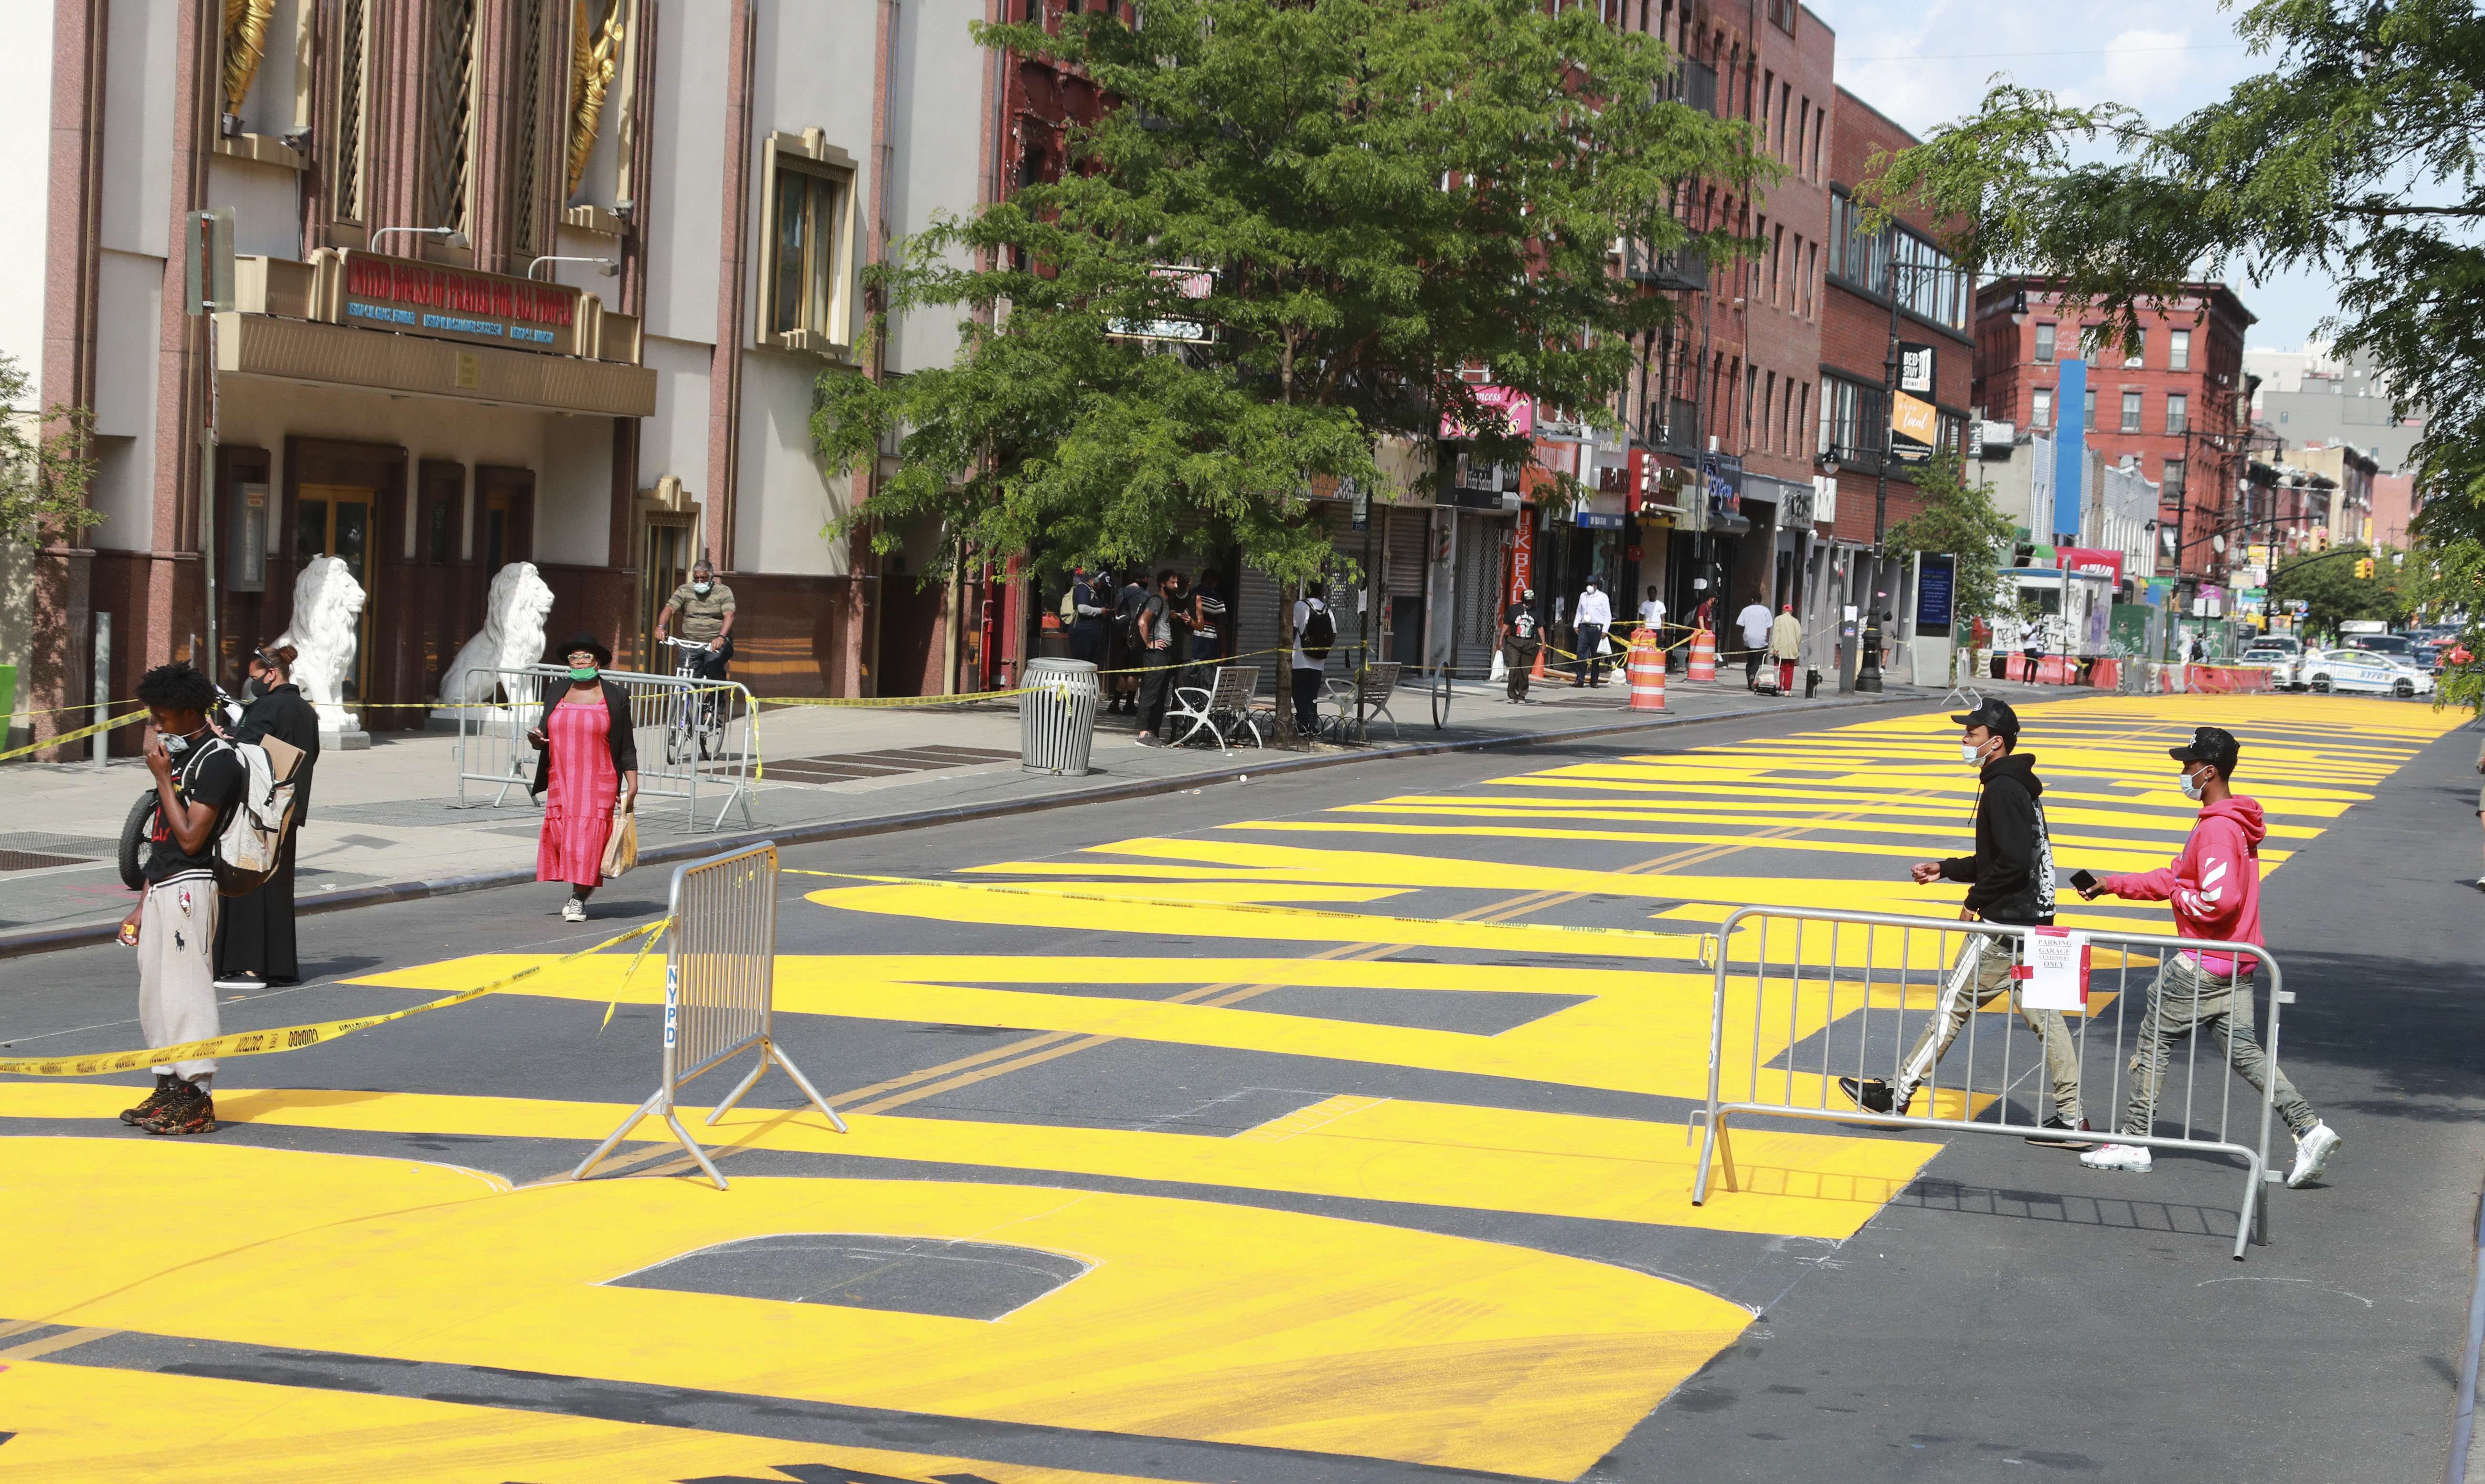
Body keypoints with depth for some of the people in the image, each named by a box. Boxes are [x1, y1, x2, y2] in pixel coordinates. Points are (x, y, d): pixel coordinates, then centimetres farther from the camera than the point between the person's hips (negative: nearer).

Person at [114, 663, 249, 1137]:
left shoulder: (217, 760, -12)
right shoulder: (178, 754, 17)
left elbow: (190, 837, -19)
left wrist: (162, 778, -14)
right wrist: (143, 903, 20)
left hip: (190, 886, -10)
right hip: (161, 888, 10)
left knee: (186, 990, -9)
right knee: (154, 993, 12)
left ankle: (198, 1099, -7)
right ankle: (169, 1087, 19)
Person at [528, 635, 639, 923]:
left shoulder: (615, 698, 1)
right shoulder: (557, 694, 11)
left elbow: (626, 747, 1)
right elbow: (545, 735, 19)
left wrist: (632, 786, -6)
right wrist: (536, 739, -5)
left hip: (598, 783, -4)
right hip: (561, 781, 4)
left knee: (587, 836, -10)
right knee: (559, 834, 0)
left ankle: (578, 900, -2)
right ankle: (582, 887, 22)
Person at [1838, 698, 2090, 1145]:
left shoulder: (2002, 790, -15)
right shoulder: (2020, 786, 16)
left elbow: (2016, 861, -25)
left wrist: (1976, 900, -14)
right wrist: (1946, 869, 20)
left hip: (2005, 924, -10)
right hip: (2033, 921, 10)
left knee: (1953, 1004, -3)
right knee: (2043, 1016, 9)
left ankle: (1899, 1095, 4)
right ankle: (2071, 1120, 10)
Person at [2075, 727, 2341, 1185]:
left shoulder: (2217, 829, -19)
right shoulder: (2235, 822, 15)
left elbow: (2219, 899, -29)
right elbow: (2177, 877, 21)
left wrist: (2181, 897, -10)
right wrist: (2114, 885, 19)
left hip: (2204, 966, -9)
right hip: (2236, 965, 9)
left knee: (2153, 1043, 3)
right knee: (2244, 1052, 9)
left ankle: (2132, 1143, 10)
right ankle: (2310, 1129, -1)